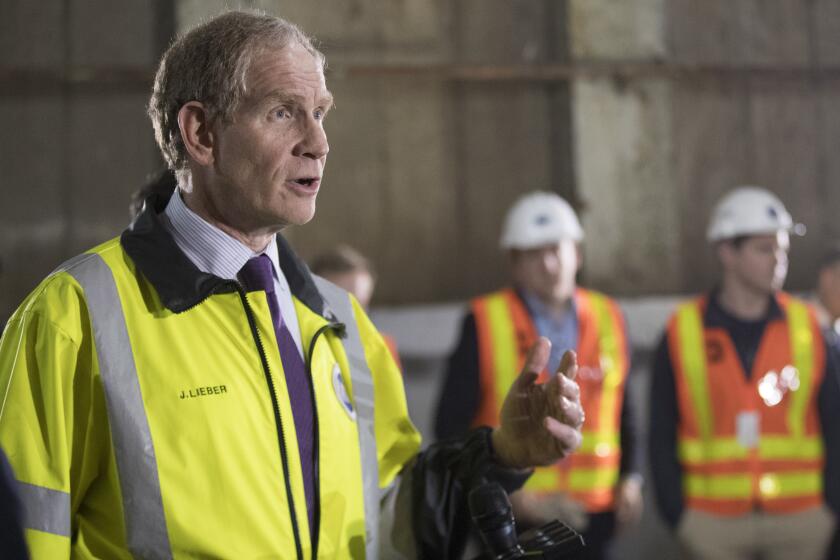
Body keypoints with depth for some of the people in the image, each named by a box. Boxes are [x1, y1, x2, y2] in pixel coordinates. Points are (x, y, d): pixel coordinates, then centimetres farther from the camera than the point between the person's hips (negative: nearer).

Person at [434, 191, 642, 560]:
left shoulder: (607, 318, 9)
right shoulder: (484, 323, -2)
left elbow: (622, 412, 15)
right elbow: (451, 426, -4)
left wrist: (630, 478, 0)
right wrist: (516, 498, -11)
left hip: (592, 519, 3)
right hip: (511, 521, -3)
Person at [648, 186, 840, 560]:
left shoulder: (808, 328, 4)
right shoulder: (682, 334, 1)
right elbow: (661, 436, 4)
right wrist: (676, 514, -2)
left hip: (800, 524, 1)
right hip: (712, 525, -1)